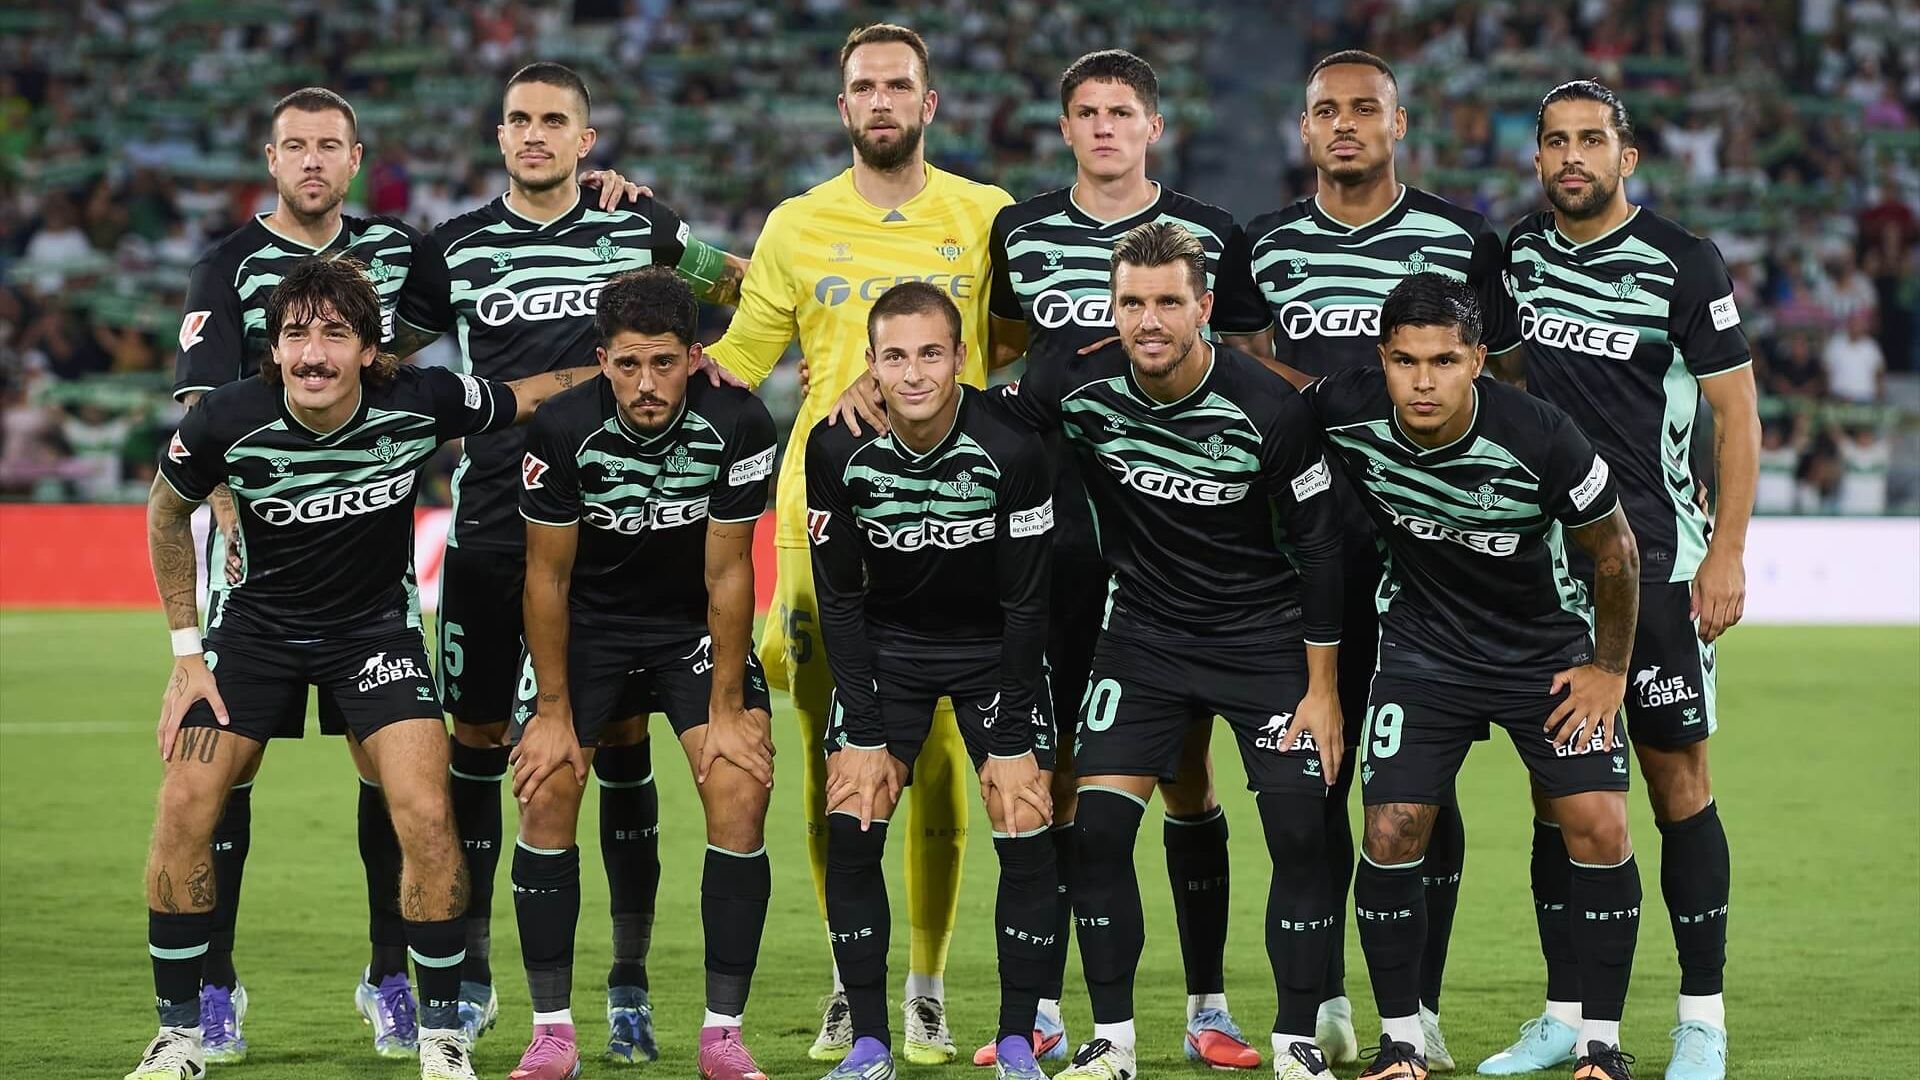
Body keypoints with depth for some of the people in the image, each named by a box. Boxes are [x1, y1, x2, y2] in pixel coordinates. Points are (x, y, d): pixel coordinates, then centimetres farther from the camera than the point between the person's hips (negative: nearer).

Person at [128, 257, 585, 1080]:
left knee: (425, 815, -17)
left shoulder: (421, 403, -22)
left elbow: (535, 394, -1)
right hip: (259, 622, 1)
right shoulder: (228, 420, -21)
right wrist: (187, 653, 0)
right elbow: (168, 514, 0)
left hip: (378, 622, -1)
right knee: (184, 806, -10)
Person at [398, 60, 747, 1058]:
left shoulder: (637, 225, 4)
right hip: (491, 521, 1)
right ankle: (470, 977, 15)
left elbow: (742, 286, 20)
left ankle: (630, 986, 6)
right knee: (476, 741, 4)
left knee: (621, 743, 0)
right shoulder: (457, 246, 7)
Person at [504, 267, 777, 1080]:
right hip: (587, 623, 0)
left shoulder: (737, 425, -23)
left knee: (741, 794, -16)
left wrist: (726, 709, -14)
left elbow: (727, 574, -14)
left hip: (697, 625, 0)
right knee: (545, 795, -13)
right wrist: (554, 711, -11)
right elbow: (547, 575, -12)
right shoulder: (563, 430, -23)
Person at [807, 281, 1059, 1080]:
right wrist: (863, 736, -13)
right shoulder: (838, 450, -19)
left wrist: (1011, 744, -15)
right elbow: (840, 601, -10)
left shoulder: (1011, 451, -25)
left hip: (992, 646, -1)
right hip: (886, 643, 1)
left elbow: (1025, 605, -17)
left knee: (1028, 838, -10)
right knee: (850, 833, -9)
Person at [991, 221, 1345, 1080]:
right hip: (1142, 630, 2)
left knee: (1300, 836, -9)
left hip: (1264, 635, -2)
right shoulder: (1081, 387, -13)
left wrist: (1322, 687, -8)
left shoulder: (1268, 410, -19)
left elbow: (1319, 545, -10)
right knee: (1097, 826, -9)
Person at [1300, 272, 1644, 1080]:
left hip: (1548, 646, -2)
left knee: (1599, 827, -12)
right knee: (1391, 833, -9)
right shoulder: (1347, 412, -22)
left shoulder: (1539, 438, -28)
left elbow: (1613, 549, -11)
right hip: (1423, 644, 2)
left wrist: (1610, 669, -4)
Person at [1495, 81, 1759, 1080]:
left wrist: (1727, 552, -11)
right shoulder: (1518, 254, 8)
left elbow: (1736, 411, -4)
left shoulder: (1680, 263, -6)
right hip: (1545, 560, 4)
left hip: (1657, 557, -4)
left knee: (1676, 776, -3)